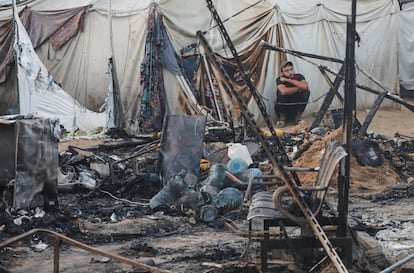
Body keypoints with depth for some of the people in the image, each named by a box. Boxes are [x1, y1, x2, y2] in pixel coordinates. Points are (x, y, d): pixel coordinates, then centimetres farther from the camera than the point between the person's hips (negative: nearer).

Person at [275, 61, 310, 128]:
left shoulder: (299, 77, -9)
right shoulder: (280, 79, -15)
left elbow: (305, 86, -33)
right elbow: (284, 91, -37)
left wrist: (289, 80, -26)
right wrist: (299, 88, -25)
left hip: (296, 109, 2)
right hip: (284, 109, -2)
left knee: (305, 92, -22)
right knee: (281, 95, -31)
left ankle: (298, 117, -4)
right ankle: (282, 117, -6)